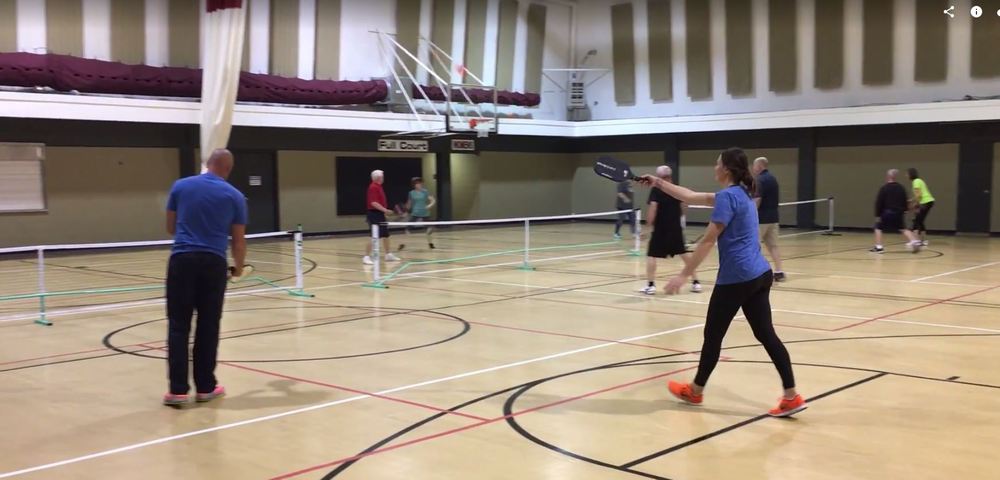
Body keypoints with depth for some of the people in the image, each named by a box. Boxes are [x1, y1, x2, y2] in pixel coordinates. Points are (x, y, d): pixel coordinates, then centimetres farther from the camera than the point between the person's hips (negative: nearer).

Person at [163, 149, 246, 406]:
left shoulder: (181, 186, 6)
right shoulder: (234, 196, 4)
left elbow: (171, 228, 14)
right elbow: (239, 240, 7)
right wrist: (239, 266, 24)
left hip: (182, 259, 0)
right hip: (214, 263, 0)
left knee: (178, 326, 2)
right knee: (208, 326, 9)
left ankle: (178, 390, -1)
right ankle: (205, 387, 15)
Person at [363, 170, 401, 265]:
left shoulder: (378, 187, 15)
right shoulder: (373, 187, -16)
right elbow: (373, 203, -24)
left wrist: (385, 211, 19)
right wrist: (385, 210, -24)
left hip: (380, 214, 10)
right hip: (374, 214, -10)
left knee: (386, 235, 16)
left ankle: (388, 255, 26)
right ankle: (366, 257, -9)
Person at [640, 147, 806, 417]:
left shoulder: (727, 196, -13)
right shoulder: (739, 194, 16)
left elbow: (708, 241, -18)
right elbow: (691, 197, 23)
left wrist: (684, 275, -16)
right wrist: (659, 183, 26)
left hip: (736, 278, -9)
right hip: (759, 274, 9)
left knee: (713, 334, 7)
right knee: (765, 334, 7)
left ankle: (695, 391, 24)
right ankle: (792, 397, 3)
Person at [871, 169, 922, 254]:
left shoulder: (884, 188, -8)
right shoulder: (901, 188, 9)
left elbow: (879, 202, -9)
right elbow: (904, 201, 14)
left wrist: (877, 215, -5)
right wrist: (903, 211, 26)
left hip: (887, 212, -5)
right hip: (898, 213, 5)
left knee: (878, 227, 8)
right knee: (903, 229, 16)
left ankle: (878, 247, 0)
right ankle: (914, 242, 0)